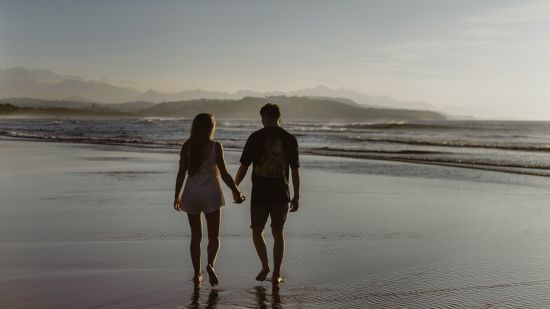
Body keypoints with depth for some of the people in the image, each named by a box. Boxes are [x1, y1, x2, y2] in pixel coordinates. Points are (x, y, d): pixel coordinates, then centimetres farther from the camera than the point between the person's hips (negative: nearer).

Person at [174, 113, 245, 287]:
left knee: (196, 236, 12)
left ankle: (197, 274, 14)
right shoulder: (215, 146, -6)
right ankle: (210, 264, -19)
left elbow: (181, 173, 1)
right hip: (210, 193, -3)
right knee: (214, 236, 5)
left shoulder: (187, 146, 1)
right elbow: (224, 173, -7)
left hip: (191, 192, 3)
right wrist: (236, 191, 3)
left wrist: (177, 196, 10)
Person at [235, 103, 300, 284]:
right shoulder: (290, 139, 0)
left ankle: (265, 266, 10)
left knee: (257, 231, 17)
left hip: (259, 194, -2)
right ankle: (276, 274, 13)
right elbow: (295, 171, 1)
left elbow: (243, 167, -3)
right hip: (281, 194, 2)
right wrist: (296, 197, 9)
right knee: (278, 233, 12)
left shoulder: (255, 137, -5)